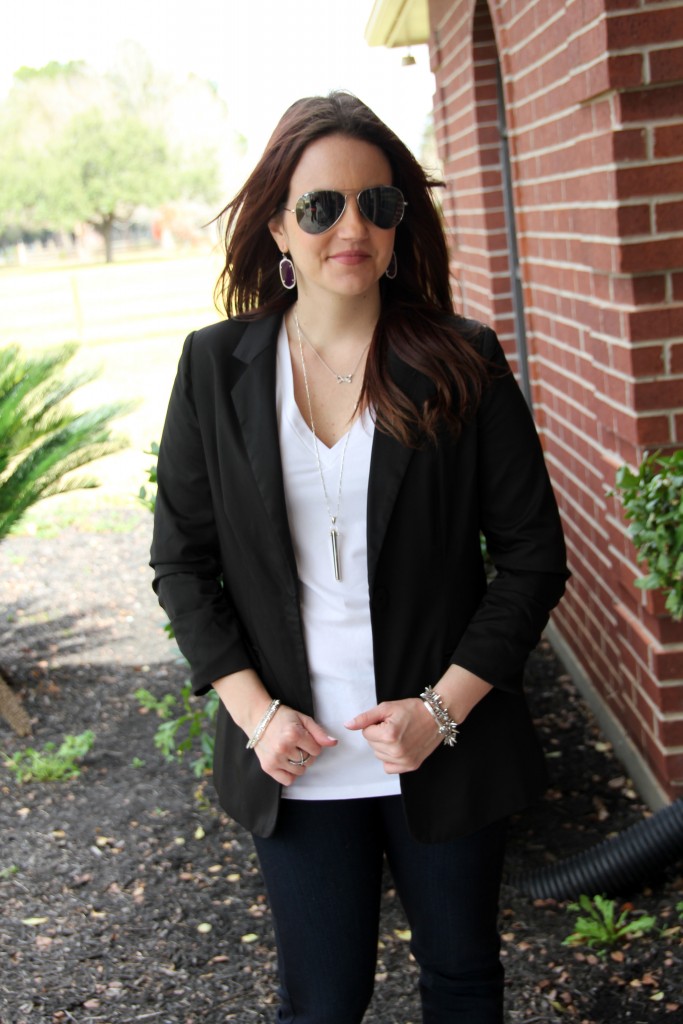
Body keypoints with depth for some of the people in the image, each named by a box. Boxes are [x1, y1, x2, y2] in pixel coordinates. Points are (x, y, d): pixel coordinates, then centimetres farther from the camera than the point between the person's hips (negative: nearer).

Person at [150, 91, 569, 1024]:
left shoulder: (464, 366, -7)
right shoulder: (217, 368, -3)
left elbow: (533, 555, -4)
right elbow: (182, 561, 2)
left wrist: (442, 708, -12)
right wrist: (254, 711, -8)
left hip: (446, 747, 0)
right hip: (296, 759, 0)